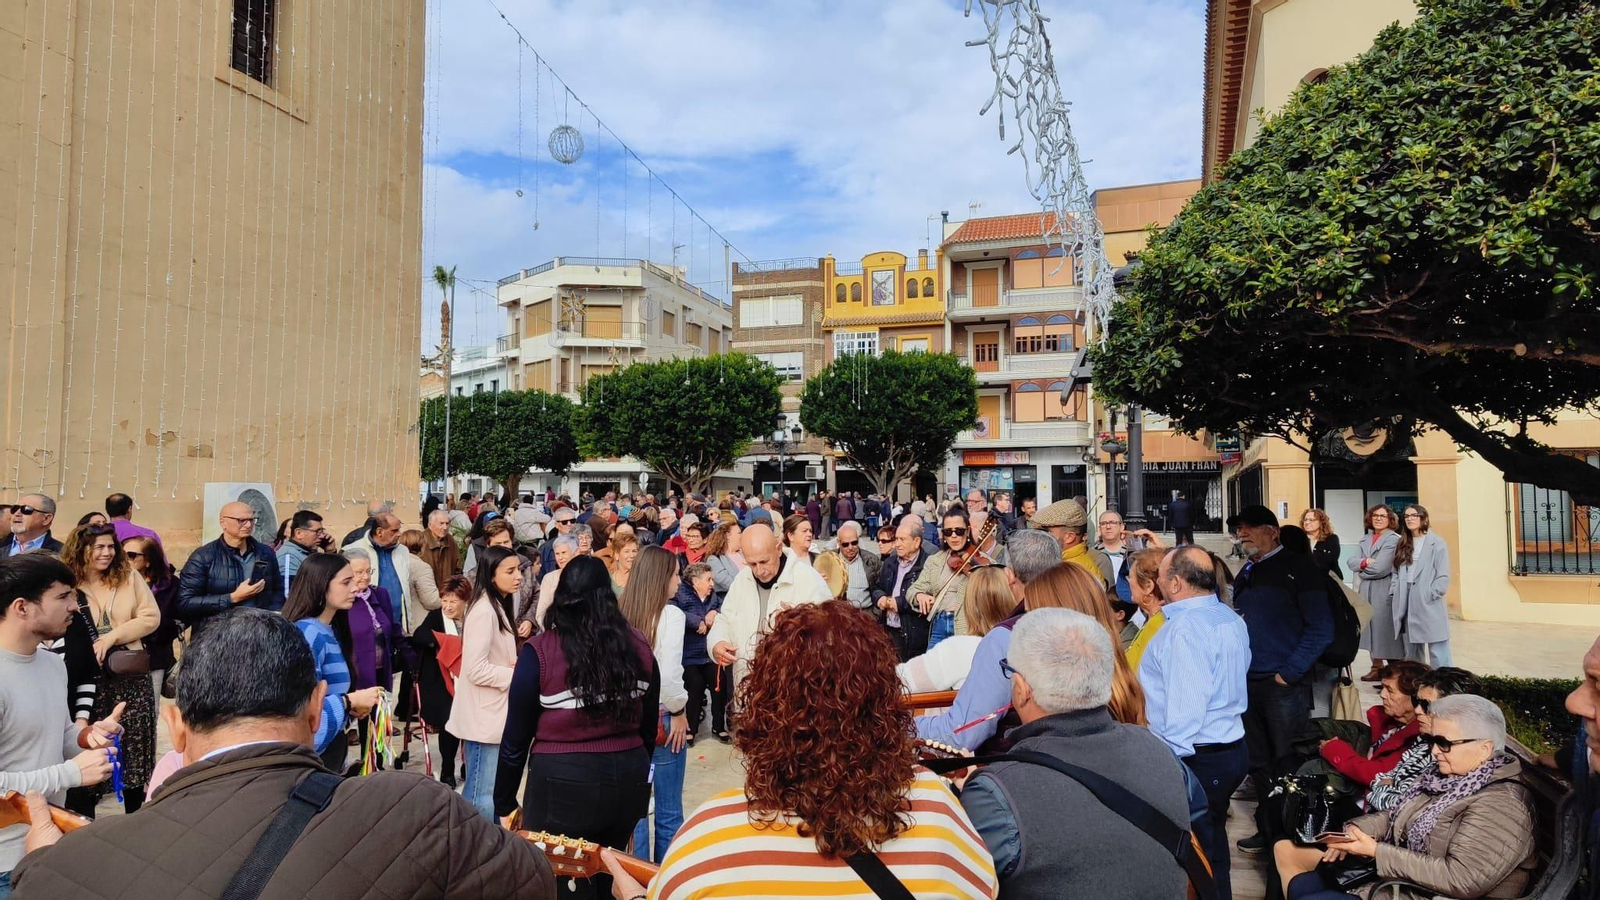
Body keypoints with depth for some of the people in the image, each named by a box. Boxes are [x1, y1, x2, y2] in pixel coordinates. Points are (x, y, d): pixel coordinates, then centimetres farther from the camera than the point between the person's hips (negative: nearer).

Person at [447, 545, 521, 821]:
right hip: (483, 717, -10)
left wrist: (517, 665, 2)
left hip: (493, 714, 10)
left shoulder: (497, 606, 11)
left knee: (491, 792, 17)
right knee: (481, 795, -2)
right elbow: (475, 669, -25)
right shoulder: (483, 610, -19)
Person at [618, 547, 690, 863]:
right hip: (660, 717, -5)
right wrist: (679, 710, -5)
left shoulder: (618, 612, -1)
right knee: (668, 812, 8)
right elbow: (668, 674, -20)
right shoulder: (670, 615, -14)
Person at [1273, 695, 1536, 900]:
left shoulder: (1501, 807, -20)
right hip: (1389, 879, 10)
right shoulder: (1449, 779, 8)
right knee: (1287, 850, 7)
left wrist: (1376, 852, -25)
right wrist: (1355, 830, -7)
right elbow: (1394, 816, 14)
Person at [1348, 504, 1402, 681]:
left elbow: (1381, 567, -15)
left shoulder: (1393, 539, -7)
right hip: (1366, 591, 6)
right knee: (1372, 629, 11)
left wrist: (1362, 567, 1)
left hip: (1385, 591, -6)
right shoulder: (1364, 540, 14)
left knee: (1386, 630, -4)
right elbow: (1351, 561, 3)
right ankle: (1377, 667, 19)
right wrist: (1366, 562, -15)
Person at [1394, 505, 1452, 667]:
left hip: (1429, 607, -5)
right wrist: (1393, 595, 3)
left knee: (1438, 655, -4)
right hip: (1407, 606, 6)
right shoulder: (1402, 545, 15)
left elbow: (1443, 577, -6)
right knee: (1412, 654, 12)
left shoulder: (1437, 543, -2)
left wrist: (1429, 595, -14)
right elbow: (1396, 573, 14)